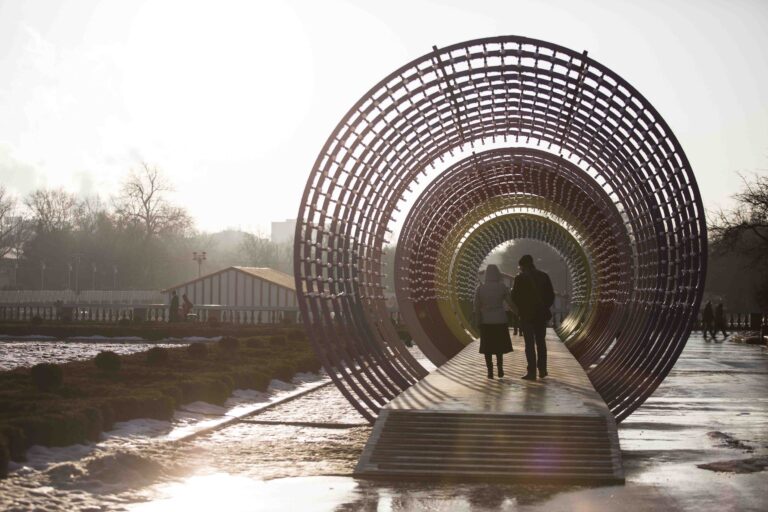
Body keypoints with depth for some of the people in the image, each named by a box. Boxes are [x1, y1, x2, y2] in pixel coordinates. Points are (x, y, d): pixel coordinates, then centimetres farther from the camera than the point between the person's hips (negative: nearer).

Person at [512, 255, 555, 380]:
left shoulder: (520, 278, -10)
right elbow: (551, 295, 3)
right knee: (541, 343, 15)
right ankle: (542, 370, 16)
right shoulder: (544, 276, 2)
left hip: (527, 315, -4)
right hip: (541, 315, 4)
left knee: (530, 344, 0)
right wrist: (545, 307, 14)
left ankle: (532, 372, -2)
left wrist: (519, 308, 11)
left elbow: (515, 297, -8)